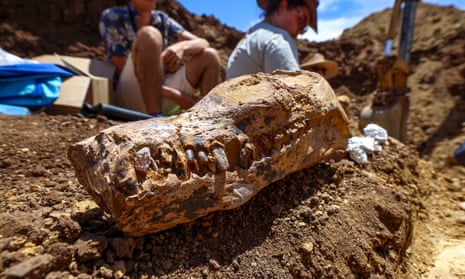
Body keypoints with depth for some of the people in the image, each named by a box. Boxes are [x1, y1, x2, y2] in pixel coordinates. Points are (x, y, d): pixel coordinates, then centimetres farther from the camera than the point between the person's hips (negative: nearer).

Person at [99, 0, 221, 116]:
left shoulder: (163, 20, 11)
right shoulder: (112, 17, -3)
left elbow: (203, 43, 3)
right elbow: (122, 71, -11)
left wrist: (182, 46, -22)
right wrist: (174, 95, -19)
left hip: (162, 98, 5)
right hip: (128, 99, -5)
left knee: (209, 55, 0)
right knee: (149, 35, -24)